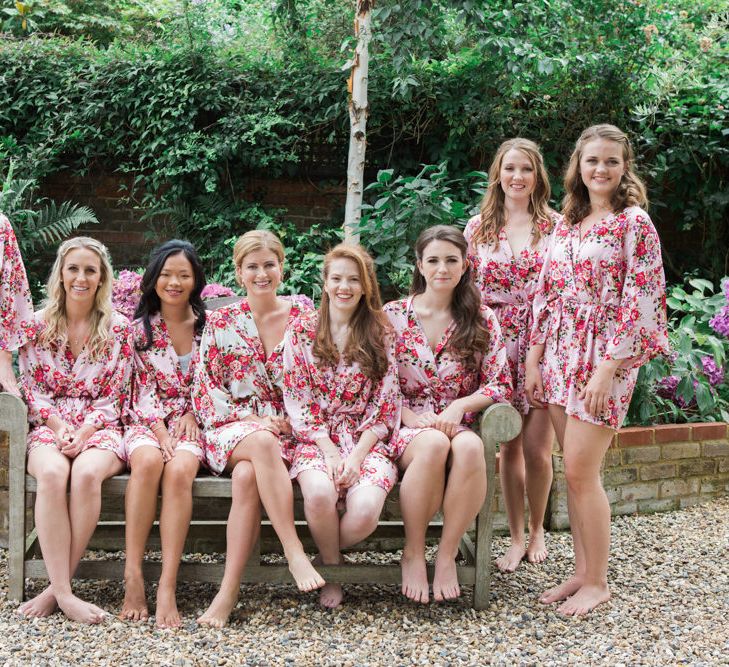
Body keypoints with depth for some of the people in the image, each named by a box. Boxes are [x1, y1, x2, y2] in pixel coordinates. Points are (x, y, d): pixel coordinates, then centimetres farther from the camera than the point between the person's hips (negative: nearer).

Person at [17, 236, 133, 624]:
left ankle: (56, 588, -27)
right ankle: (64, 593, -36)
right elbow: (32, 389, 6)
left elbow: (115, 395, 3)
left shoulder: (118, 328, 6)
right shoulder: (39, 324, 10)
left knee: (86, 473, -36)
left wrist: (84, 431, -13)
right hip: (49, 427, 1)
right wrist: (60, 426, -11)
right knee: (52, 473, -35)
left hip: (99, 428, -1)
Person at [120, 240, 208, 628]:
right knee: (148, 461, -36)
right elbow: (144, 388, 0)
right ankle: (133, 578, -32)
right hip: (147, 421, 0)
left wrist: (192, 414, -7)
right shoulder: (140, 327, 7)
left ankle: (167, 589, -37)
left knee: (179, 471, -34)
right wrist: (162, 434, -14)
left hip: (189, 422, 0)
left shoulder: (208, 326, 8)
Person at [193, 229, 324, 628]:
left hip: (289, 429, 0)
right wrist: (255, 421, -10)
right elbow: (204, 390, 4)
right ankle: (294, 553, -37)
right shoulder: (221, 322, 8)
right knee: (263, 444, -38)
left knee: (247, 475, -34)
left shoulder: (304, 313, 8)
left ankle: (229, 591, -32)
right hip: (232, 428, 0)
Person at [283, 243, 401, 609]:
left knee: (365, 510, -30)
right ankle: (332, 567, -3)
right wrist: (330, 451, -12)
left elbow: (386, 405, 2)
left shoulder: (379, 335, 7)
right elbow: (297, 400, 1)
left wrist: (357, 455, -12)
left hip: (367, 442, 1)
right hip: (316, 439, 0)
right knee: (319, 494, -35)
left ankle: (328, 556, 6)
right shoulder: (302, 331, 6)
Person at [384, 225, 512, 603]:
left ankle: (447, 554, -21)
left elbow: (500, 385, 3)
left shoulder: (481, 320, 8)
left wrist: (458, 406, -14)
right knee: (434, 444, -38)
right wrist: (411, 417, -15)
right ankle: (413, 553, -19)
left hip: (459, 426, 1)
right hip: (406, 428, -1)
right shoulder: (393, 315, 5)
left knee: (470, 447, -37)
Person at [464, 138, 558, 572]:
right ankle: (516, 538, 19)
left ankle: (537, 531, 21)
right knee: (508, 447, 5)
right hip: (498, 347, 2)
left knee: (537, 449, -2)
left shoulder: (556, 226, 2)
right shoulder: (479, 227, 7)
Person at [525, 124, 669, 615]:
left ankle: (597, 582, 8)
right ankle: (583, 571, 21)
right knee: (575, 472, 9)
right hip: (561, 354, 6)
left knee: (581, 472, -6)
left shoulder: (634, 223, -8)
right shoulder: (567, 223, 12)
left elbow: (640, 300, -13)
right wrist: (535, 360, 8)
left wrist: (607, 370, -18)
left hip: (606, 355, -6)